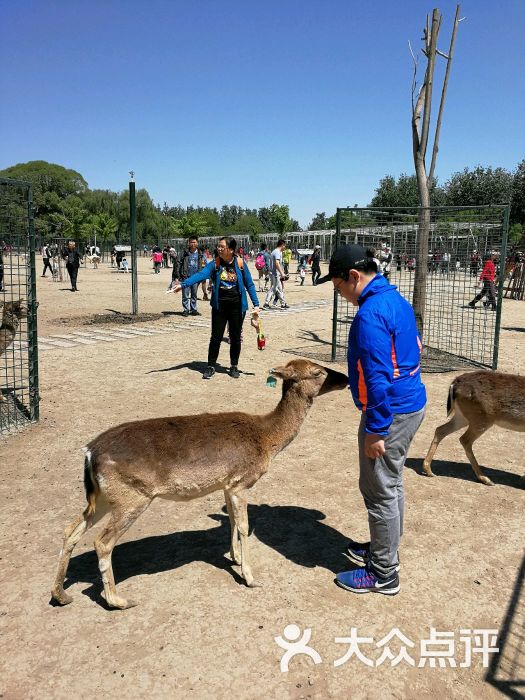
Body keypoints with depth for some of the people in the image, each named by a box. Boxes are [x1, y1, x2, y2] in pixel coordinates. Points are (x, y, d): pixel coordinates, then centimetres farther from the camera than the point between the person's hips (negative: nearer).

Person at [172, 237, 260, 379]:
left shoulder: (240, 264, -5)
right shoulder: (215, 264, -4)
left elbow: (249, 285, 1)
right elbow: (201, 275, -17)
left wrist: (256, 305, -3)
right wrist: (183, 284, -32)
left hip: (237, 306, 0)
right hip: (219, 306, 0)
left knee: (235, 338, 9)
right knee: (216, 337, 4)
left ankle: (234, 366, 24)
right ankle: (211, 366, 16)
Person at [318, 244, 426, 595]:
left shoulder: (370, 314, -23)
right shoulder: (397, 299, 9)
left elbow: (378, 378, -26)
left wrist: (375, 430, -20)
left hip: (390, 412, -10)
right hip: (413, 404, 10)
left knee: (380, 491, 3)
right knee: (392, 484, 22)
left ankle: (384, 574, 18)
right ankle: (386, 550, 39)